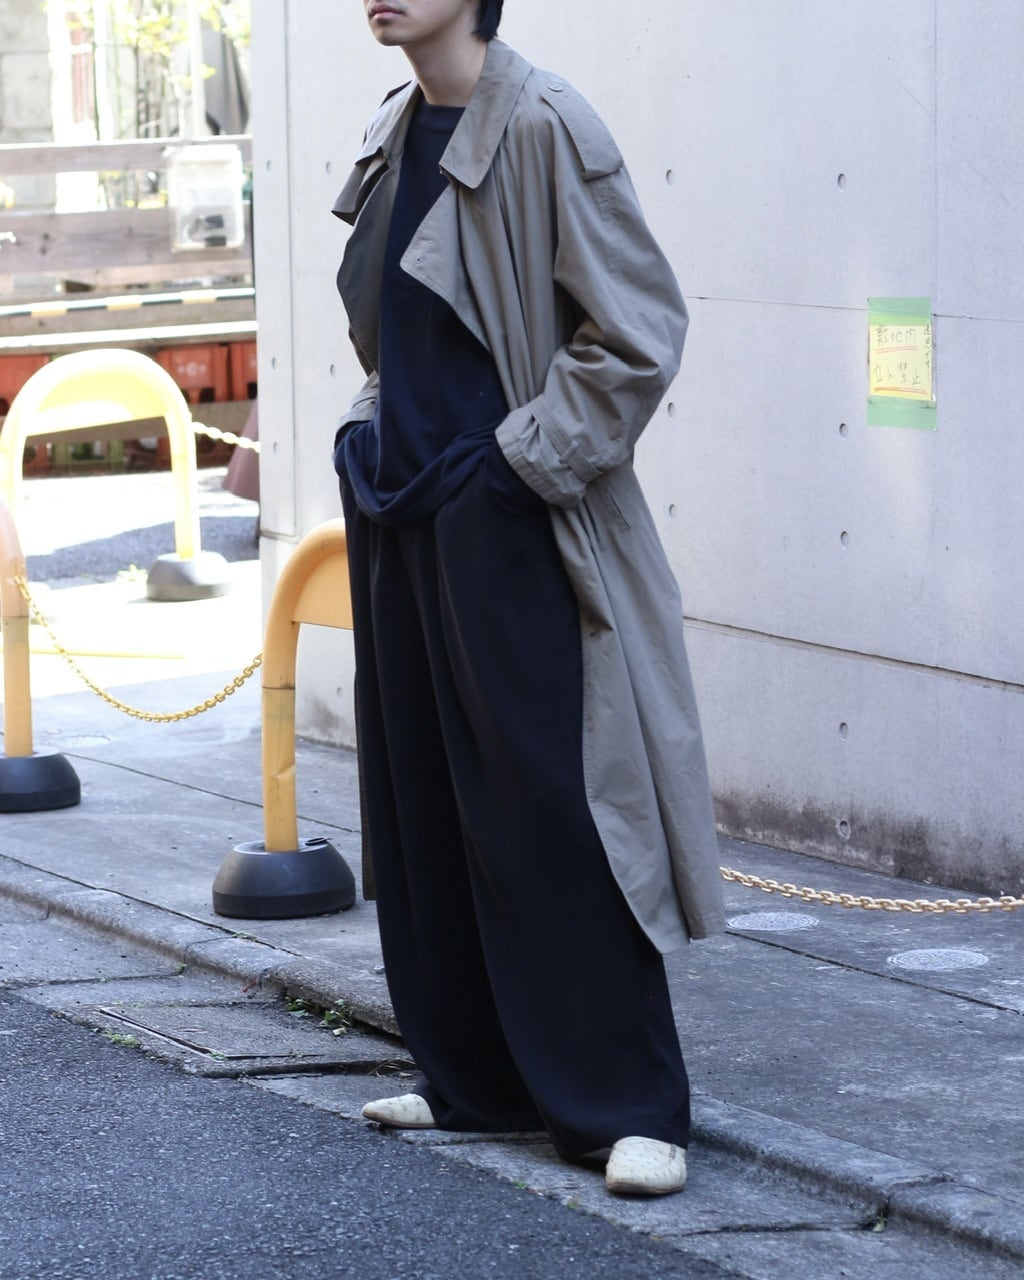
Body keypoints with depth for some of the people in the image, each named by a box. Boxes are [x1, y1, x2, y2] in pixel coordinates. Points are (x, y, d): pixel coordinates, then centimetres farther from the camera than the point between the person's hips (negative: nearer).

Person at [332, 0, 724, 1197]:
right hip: (401, 508, 8)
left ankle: (625, 1106, 0)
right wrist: (376, 431, 14)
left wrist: (529, 458, -15)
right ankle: (477, 1076, 22)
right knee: (426, 805, 12)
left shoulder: (543, 129, -15)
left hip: (505, 522, -8)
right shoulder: (394, 133, 9)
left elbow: (638, 331, -16)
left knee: (545, 808, -6)